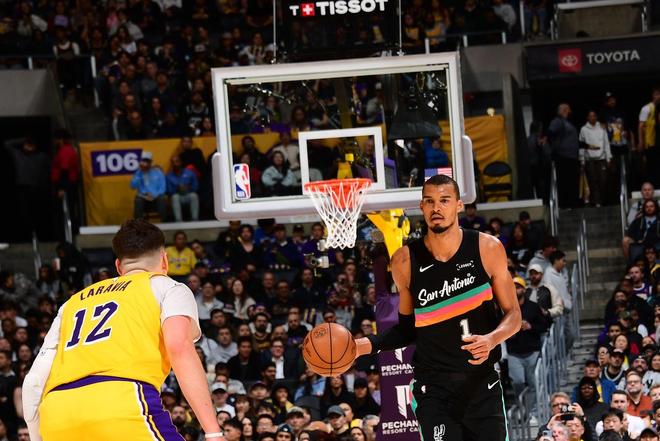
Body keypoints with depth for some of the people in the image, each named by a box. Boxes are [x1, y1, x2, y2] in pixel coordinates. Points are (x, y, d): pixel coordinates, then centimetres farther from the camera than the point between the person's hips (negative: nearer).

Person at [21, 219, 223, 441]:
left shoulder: (74, 302, 35)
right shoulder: (167, 287, 21)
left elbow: (34, 383, 26)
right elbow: (179, 348, -1)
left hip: (57, 413, 5)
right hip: (122, 404, -5)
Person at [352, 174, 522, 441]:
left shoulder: (487, 249, -4)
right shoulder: (406, 261, -2)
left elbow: (513, 315, 2)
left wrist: (491, 339, -19)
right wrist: (367, 345, -5)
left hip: (483, 383, 1)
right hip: (434, 387, -1)